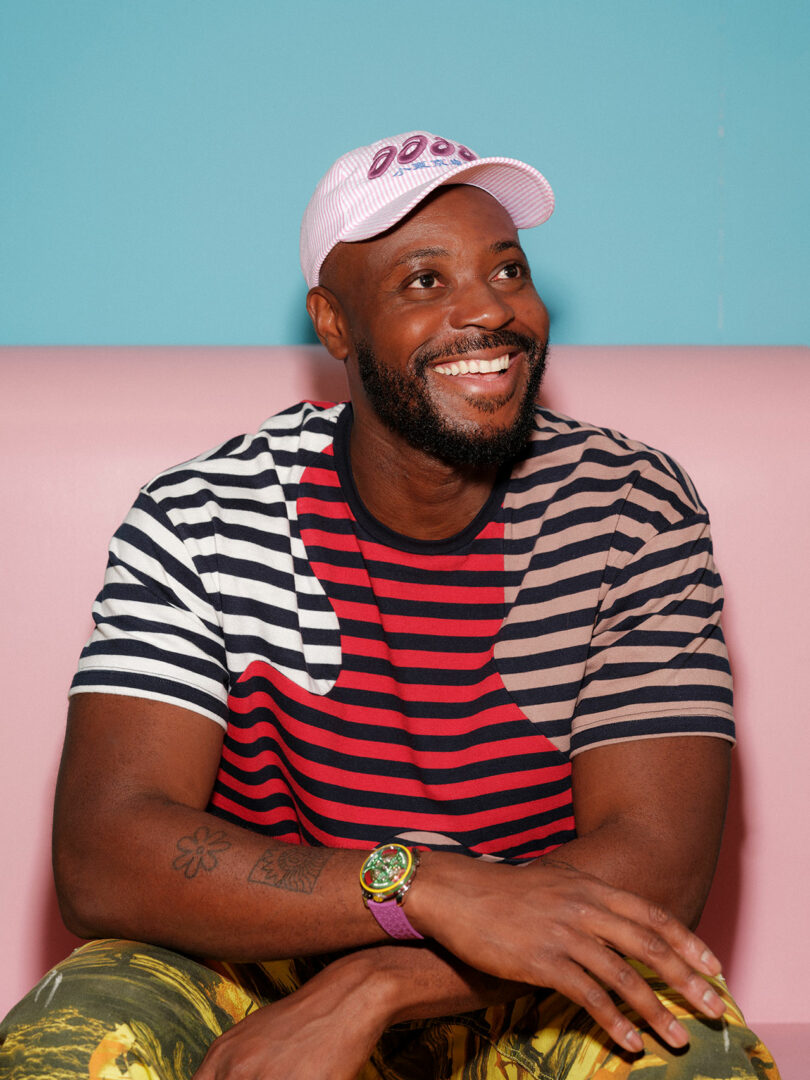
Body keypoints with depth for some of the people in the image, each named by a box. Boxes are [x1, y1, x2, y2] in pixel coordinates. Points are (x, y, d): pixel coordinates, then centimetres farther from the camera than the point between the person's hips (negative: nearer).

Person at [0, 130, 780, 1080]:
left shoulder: (634, 512, -7)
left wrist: (365, 992, -29)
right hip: (251, 982, 0)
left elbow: (653, 866, -15)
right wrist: (424, 886, -33)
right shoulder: (199, 521, -8)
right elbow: (101, 860, -19)